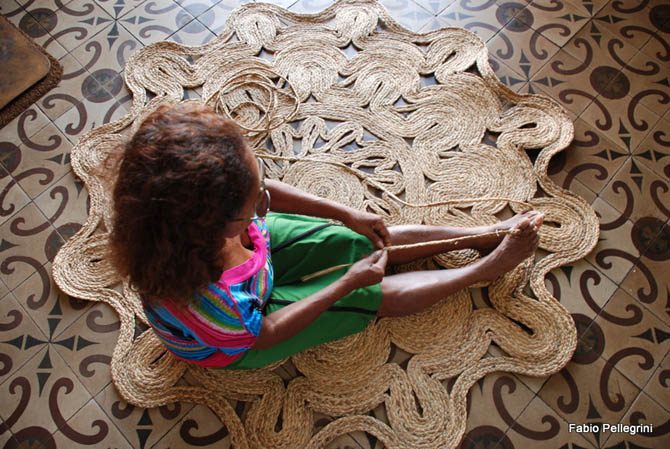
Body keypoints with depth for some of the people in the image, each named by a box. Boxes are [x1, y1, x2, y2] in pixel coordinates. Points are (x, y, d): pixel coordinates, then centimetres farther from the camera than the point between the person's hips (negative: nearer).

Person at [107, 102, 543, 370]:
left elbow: (265, 189, -11)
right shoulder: (199, 300, -46)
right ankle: (489, 266, 18)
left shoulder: (192, 203, -33)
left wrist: (346, 213, -10)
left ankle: (484, 233, 20)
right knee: (378, 294, -1)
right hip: (236, 340, -4)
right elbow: (263, 333, -24)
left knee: (375, 241, 3)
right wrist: (347, 284, -21)